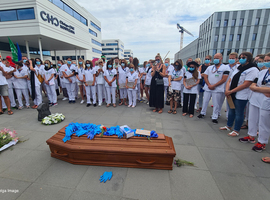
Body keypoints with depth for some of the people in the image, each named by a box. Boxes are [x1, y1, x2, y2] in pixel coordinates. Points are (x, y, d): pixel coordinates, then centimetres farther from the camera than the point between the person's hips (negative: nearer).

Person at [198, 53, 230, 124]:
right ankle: (203, 113, 28)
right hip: (207, 88, 4)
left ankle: (214, 117, 13)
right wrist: (209, 85, -10)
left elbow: (224, 79, -9)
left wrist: (214, 86, -15)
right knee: (205, 101, 11)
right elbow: (205, 76, 5)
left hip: (218, 89, -4)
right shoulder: (210, 67, 12)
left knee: (216, 104, 2)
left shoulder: (225, 68, -1)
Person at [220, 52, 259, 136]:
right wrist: (227, 90, -8)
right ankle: (229, 126, 32)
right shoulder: (238, 68, 14)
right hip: (232, 95, 7)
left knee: (238, 113, 3)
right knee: (231, 110, 17)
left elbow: (246, 84, -18)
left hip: (241, 96, -7)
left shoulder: (253, 70, -10)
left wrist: (230, 91, -17)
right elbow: (230, 80, 9)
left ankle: (236, 130, 17)